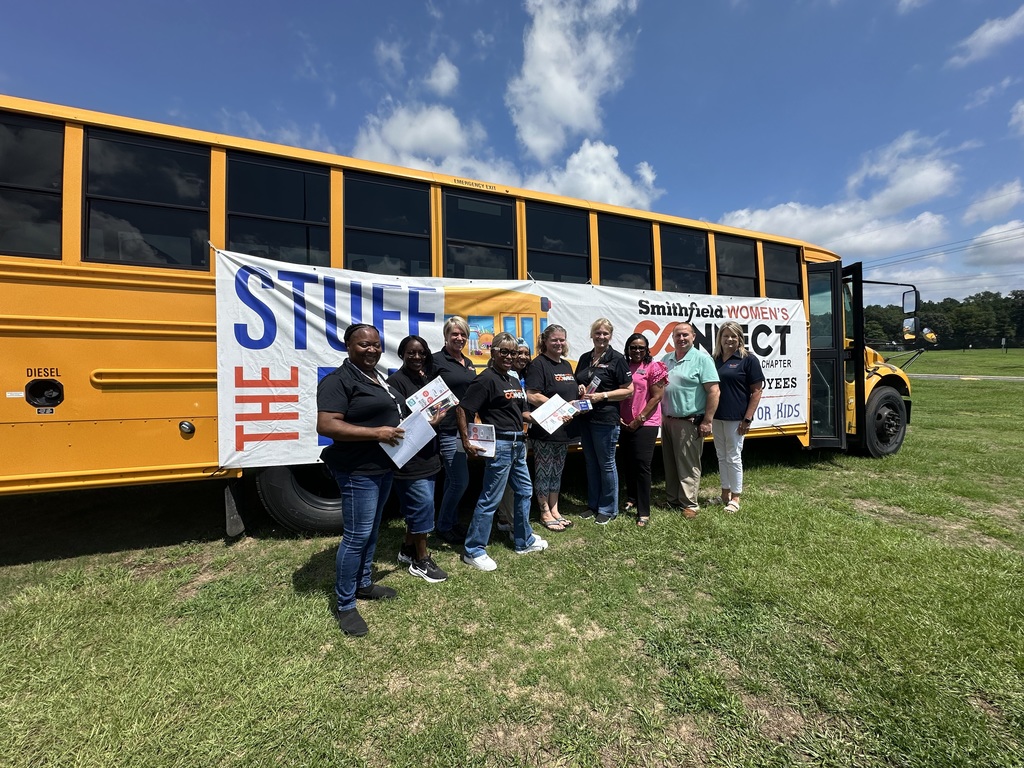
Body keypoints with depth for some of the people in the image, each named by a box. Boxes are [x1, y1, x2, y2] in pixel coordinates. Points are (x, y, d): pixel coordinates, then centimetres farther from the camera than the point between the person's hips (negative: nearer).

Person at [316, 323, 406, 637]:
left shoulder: (379, 378, 12)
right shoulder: (338, 380, -16)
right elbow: (326, 425, -26)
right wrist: (375, 433, -28)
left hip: (384, 467, 9)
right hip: (358, 472, -9)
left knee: (372, 530, 20)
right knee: (357, 536, -2)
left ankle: (363, 584, 37)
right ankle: (344, 605, 16)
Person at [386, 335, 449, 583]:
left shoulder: (424, 379, 12)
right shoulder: (396, 381, -14)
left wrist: (437, 416, 3)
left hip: (427, 455, 9)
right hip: (409, 458, -8)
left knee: (417, 506, 17)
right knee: (423, 505, -3)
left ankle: (408, 549, 34)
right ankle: (421, 560, 13)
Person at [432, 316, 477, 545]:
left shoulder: (468, 363, 15)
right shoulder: (437, 360, -7)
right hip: (449, 429, -7)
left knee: (453, 480, 16)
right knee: (461, 481, -5)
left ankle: (452, 522, 30)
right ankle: (443, 526, 15)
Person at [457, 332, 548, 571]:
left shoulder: (513, 381, 13)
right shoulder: (486, 379, -13)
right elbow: (462, 409, -17)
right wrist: (466, 442, -20)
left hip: (518, 444, 9)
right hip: (500, 445, -9)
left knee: (524, 491, 19)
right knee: (490, 499, -2)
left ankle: (524, 540, 37)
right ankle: (474, 551, 13)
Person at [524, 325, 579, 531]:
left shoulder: (566, 365, 14)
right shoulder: (538, 364, -12)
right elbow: (532, 396, -22)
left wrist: (580, 394, 3)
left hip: (564, 428, 8)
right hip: (544, 428, -8)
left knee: (557, 471, 16)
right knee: (544, 472, 4)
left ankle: (554, 509, 29)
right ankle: (545, 513, 17)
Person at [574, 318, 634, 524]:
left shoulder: (616, 359, -6)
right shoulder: (584, 358, 11)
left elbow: (629, 390, -8)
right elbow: (576, 383, 21)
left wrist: (602, 395, -17)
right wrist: (579, 389, -2)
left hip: (605, 420, -6)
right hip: (585, 418, 6)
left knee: (606, 464, 4)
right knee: (591, 463, 15)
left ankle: (609, 509, 19)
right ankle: (593, 505, 29)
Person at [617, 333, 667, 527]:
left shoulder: (653, 367, -5)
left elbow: (656, 397, -9)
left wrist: (639, 420, -12)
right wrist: (619, 417, 0)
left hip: (645, 424, -5)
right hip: (625, 424, 5)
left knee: (642, 465, -6)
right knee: (626, 463, 13)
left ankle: (644, 512, 3)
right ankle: (631, 499, 34)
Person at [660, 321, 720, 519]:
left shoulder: (702, 358, -9)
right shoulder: (666, 359, 11)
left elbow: (713, 391, -13)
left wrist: (707, 421, -16)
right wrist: (662, 415, 13)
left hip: (689, 422, -6)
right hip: (667, 420, 7)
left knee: (688, 465, 2)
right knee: (670, 463, 15)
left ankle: (689, 504, 15)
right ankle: (672, 499, 29)